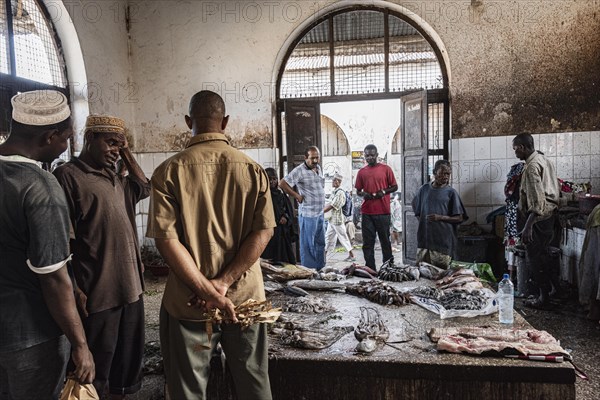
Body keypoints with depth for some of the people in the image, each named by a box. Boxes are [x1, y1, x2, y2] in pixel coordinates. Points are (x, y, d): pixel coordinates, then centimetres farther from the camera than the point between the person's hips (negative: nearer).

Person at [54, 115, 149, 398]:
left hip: (130, 285, 8)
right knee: (96, 365, 7)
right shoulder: (68, 175, -11)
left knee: (129, 355, 21)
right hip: (96, 292, -8)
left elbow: (143, 187, 27)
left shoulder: (115, 178, 13)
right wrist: (74, 289, -18)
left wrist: (127, 153, 14)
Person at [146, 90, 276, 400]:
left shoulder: (169, 171, -8)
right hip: (245, 297, 2)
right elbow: (263, 232, -9)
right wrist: (223, 283, -12)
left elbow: (166, 239, -15)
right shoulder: (252, 169, -3)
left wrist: (208, 291, -15)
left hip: (188, 302, -2)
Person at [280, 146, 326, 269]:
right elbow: (282, 183, -19)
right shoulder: (300, 170, -14)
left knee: (320, 243, 16)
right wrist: (297, 196, -13)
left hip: (320, 213, 8)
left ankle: (320, 268, 27)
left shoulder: (319, 168, 11)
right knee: (308, 245, 1)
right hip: (307, 214, -8)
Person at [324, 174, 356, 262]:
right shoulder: (334, 192, 11)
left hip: (337, 219, -9)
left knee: (343, 237, 0)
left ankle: (352, 255, 10)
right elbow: (329, 204, 14)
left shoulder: (340, 193, -18)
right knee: (328, 237, 12)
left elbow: (332, 206, -20)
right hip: (331, 219, 9)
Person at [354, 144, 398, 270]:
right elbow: (358, 191, 15)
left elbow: (395, 187, 6)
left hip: (383, 211, -2)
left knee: (385, 240, 6)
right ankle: (370, 269, 10)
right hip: (367, 212, 2)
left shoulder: (386, 169, 2)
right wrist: (363, 194, -7)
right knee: (368, 242, 3)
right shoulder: (361, 172, 10)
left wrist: (384, 192, -12)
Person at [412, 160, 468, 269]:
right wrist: (422, 221, 9)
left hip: (443, 240, -3)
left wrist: (440, 217, -16)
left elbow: (459, 218, -4)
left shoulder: (451, 192, -3)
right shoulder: (424, 189, 6)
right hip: (424, 238, 3)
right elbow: (416, 207, 23)